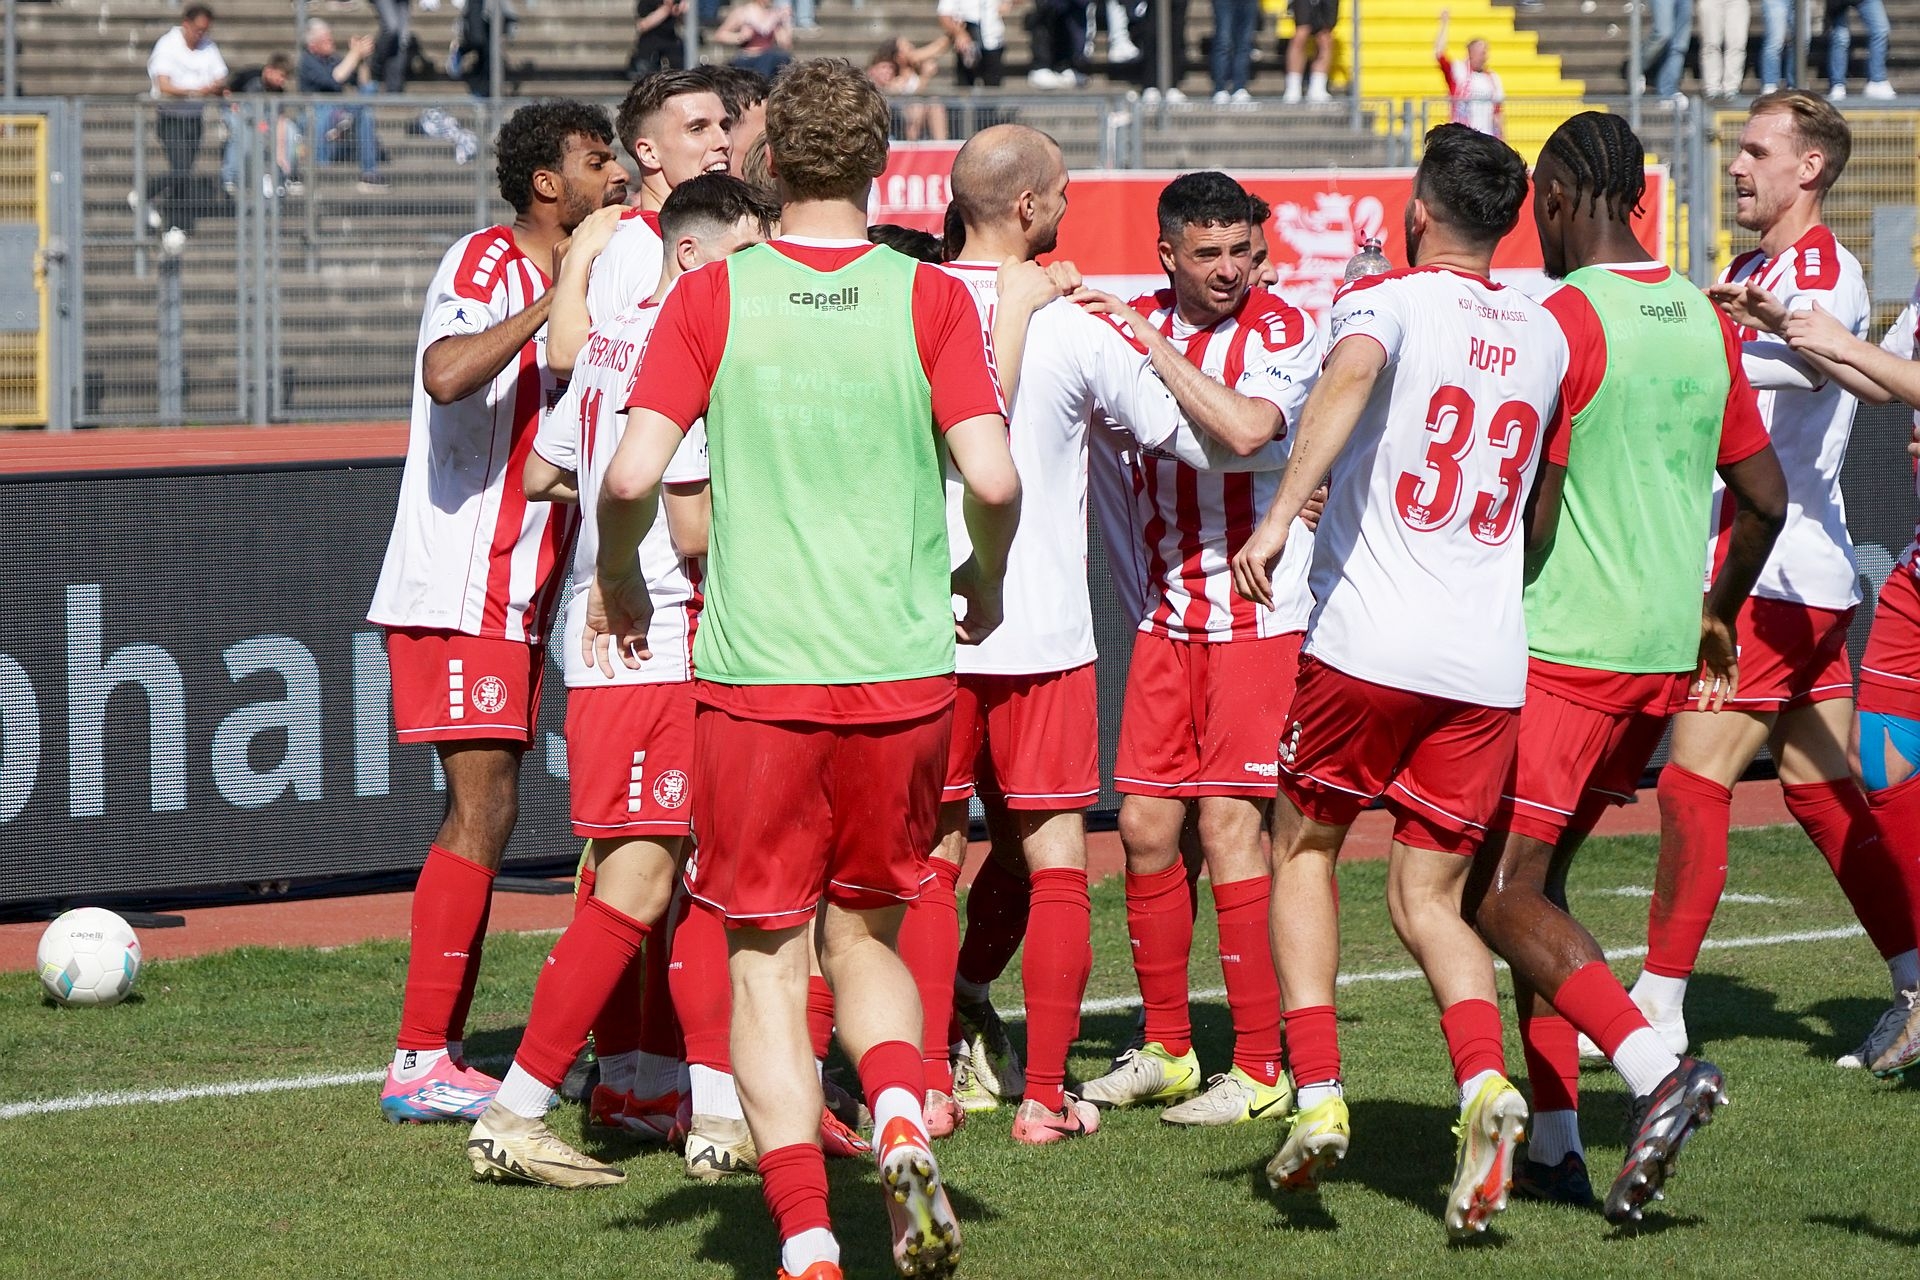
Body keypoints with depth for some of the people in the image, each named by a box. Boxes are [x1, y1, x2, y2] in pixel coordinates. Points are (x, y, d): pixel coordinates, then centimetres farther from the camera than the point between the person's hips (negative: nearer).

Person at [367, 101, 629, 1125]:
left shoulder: (567, 283, 17)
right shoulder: (485, 263, -11)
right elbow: (446, 375, -33)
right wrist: (551, 309, -27)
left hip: (515, 598, 9)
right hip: (457, 594, -9)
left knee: (485, 817, 8)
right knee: (481, 812, -12)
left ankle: (436, 1060, 11)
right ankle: (421, 1062, -10)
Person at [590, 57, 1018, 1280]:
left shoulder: (710, 296, -1)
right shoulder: (931, 299, -1)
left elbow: (634, 475, -9)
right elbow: (994, 478, -8)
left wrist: (618, 580, 11)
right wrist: (985, 582, 12)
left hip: (755, 675, -1)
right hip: (902, 674, 1)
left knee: (767, 962, 7)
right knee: (867, 937, 18)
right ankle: (901, 1118, -10)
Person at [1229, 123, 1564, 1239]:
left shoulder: (1388, 300, -2)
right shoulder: (1544, 334, 14)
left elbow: (1354, 370, -27)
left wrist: (1281, 515, -32)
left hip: (1369, 643, -4)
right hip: (1491, 664, 4)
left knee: (1305, 847, 17)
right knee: (1430, 899, 9)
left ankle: (1318, 1094, 2)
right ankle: (1486, 1082, -19)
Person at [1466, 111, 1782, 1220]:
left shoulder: (1567, 317, -12)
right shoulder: (1705, 320, 11)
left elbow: (1531, 504, -16)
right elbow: (1764, 495, 16)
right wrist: (1718, 619, 29)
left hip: (1564, 644, -8)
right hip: (1666, 651, 8)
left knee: (1500, 895, -8)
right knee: (1535, 875, 16)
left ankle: (1659, 1070, -26)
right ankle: (1555, 1144, 11)